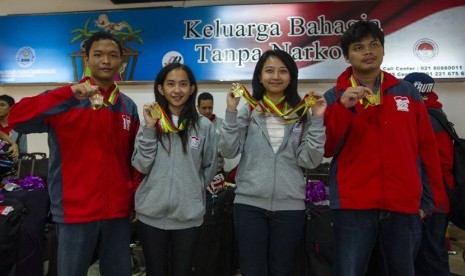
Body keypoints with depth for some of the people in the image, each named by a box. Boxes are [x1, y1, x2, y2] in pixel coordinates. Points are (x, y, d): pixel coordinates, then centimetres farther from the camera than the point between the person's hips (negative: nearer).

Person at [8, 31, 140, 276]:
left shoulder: (129, 107, 6)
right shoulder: (65, 102, -5)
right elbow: (16, 119, -21)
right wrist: (70, 94, -29)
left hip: (117, 212, 3)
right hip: (75, 211, -3)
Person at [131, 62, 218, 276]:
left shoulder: (204, 126, -2)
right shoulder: (150, 123, 1)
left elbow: (210, 168, 6)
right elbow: (142, 166, -8)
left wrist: (192, 189, 2)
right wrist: (149, 128, -13)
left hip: (189, 215, 0)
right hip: (151, 214, 1)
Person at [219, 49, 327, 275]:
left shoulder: (302, 114, 4)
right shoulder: (247, 111, 2)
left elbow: (310, 161, -4)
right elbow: (229, 152, -6)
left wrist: (317, 120, -11)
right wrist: (231, 112, -13)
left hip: (290, 205, 1)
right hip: (249, 203, -1)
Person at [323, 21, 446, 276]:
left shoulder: (407, 92, 8)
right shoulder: (334, 97, 2)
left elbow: (427, 148, 10)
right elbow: (326, 148, -8)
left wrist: (431, 198, 8)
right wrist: (344, 107, -19)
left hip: (404, 205, 3)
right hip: (353, 206, -2)